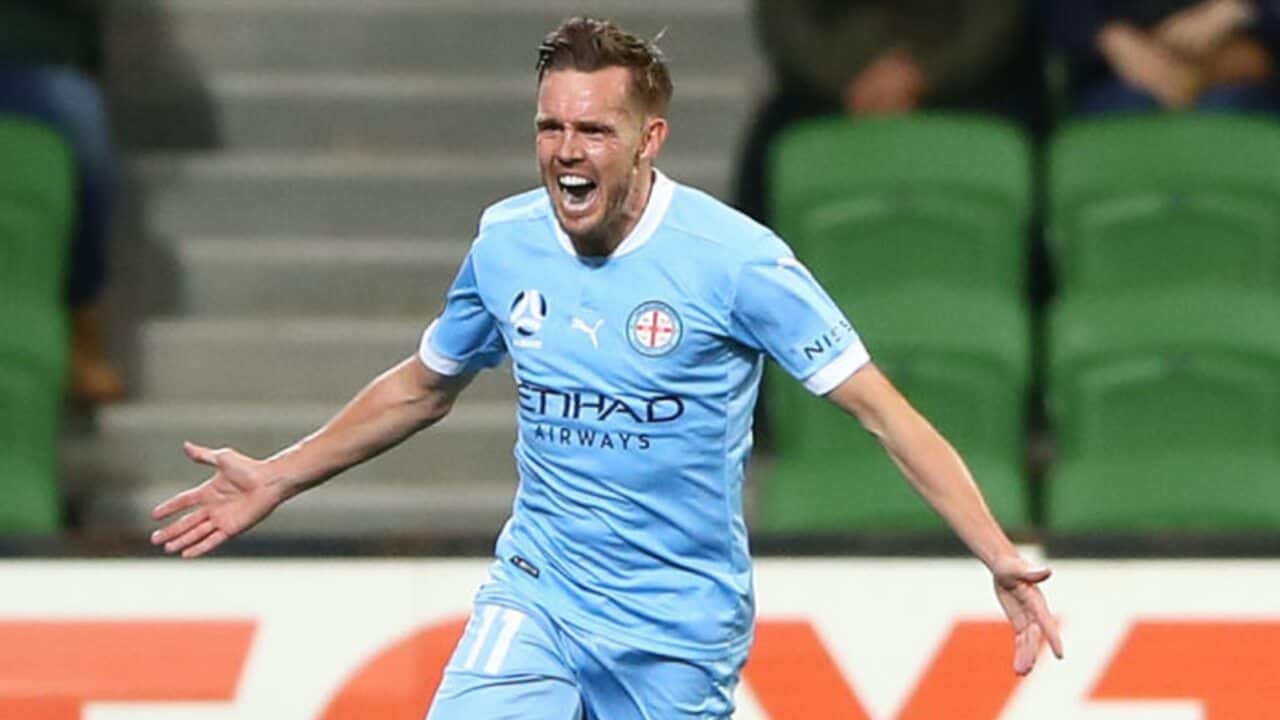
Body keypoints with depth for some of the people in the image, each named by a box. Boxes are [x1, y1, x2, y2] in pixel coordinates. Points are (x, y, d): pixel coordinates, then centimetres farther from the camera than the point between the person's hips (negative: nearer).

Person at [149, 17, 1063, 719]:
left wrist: (1001, 557, -21)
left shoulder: (734, 259, -14)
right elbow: (424, 386, 19)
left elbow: (882, 408, -13)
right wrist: (277, 480, 21)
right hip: (536, 598, 3)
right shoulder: (506, 243, -1)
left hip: (679, 628, -3)